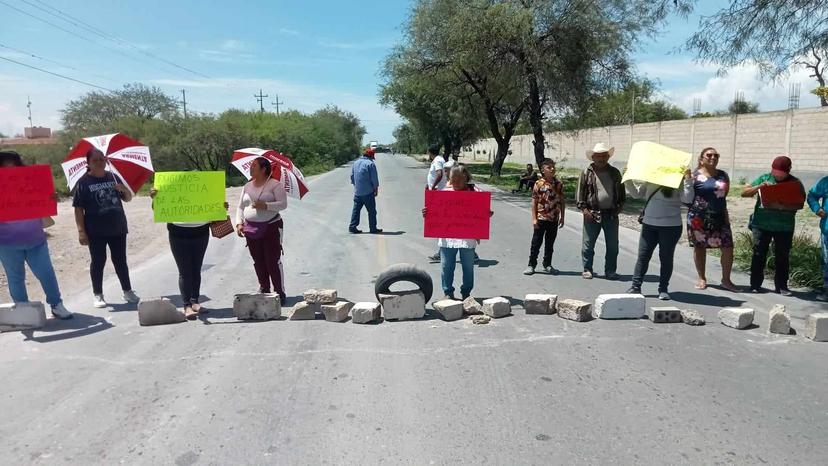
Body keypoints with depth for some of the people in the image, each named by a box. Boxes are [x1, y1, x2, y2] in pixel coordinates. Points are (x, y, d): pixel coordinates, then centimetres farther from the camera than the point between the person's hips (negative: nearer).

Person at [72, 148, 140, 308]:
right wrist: (81, 231, -13)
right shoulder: (83, 182, -4)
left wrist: (124, 190, -11)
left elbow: (128, 199, 13)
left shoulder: (113, 177, 7)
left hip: (118, 228, 3)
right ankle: (97, 295, 16)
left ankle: (128, 291, 18)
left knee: (120, 261, 10)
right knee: (98, 262, 6)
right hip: (96, 231, -3)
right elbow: (78, 209, -6)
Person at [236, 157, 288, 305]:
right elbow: (240, 207, 17)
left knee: (273, 262, -6)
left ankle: (280, 293, 2)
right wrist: (239, 223, 2)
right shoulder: (247, 186, 14)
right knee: (258, 263, 8)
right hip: (251, 230, 6)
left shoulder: (275, 185, -4)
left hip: (271, 227, -5)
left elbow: (283, 204, -12)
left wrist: (265, 205, -23)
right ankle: (264, 291, 19)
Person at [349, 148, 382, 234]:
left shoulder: (356, 163, 10)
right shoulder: (370, 164, -11)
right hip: (368, 192, -6)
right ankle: (373, 228, 6)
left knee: (356, 209, 10)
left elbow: (352, 176, 16)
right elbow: (374, 179, -11)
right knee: (371, 210, 2)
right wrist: (376, 189, 0)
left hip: (357, 191, 6)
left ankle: (352, 227, 7)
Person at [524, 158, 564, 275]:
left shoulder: (559, 184, 3)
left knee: (550, 243, 13)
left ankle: (547, 265, 25)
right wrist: (534, 218, -8)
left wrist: (562, 217, 7)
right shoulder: (539, 184, -7)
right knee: (536, 243, 3)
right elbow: (534, 202, -5)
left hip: (554, 219, 3)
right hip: (541, 218, -3)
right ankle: (531, 265, 12)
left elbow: (561, 202, 9)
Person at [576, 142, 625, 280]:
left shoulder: (615, 173, 10)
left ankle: (610, 271, 18)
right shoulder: (587, 173, 0)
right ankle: (587, 269, 15)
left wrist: (619, 207, 4)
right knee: (588, 244, 2)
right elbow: (580, 193, 0)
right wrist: (584, 209, -8)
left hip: (611, 215, 3)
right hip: (592, 214, -3)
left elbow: (621, 193, 17)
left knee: (612, 245, 7)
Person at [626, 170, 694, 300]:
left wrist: (688, 180, -22)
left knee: (666, 258, 6)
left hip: (671, 226, -3)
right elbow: (636, 194, 14)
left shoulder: (678, 181, -3)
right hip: (649, 224, 3)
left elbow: (687, 199, -14)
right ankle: (636, 286, 10)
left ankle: (663, 289, 17)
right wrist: (628, 179, 4)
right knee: (643, 256, 3)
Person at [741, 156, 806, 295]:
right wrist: (760, 186, -14)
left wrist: (783, 206, -22)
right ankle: (755, 284, 11)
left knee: (783, 257, 5)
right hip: (761, 224, 0)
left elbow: (800, 204, -4)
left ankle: (781, 286, 14)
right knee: (759, 255, 3)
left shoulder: (795, 183, 3)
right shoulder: (764, 178, 4)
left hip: (784, 227, 0)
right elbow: (744, 193, 2)